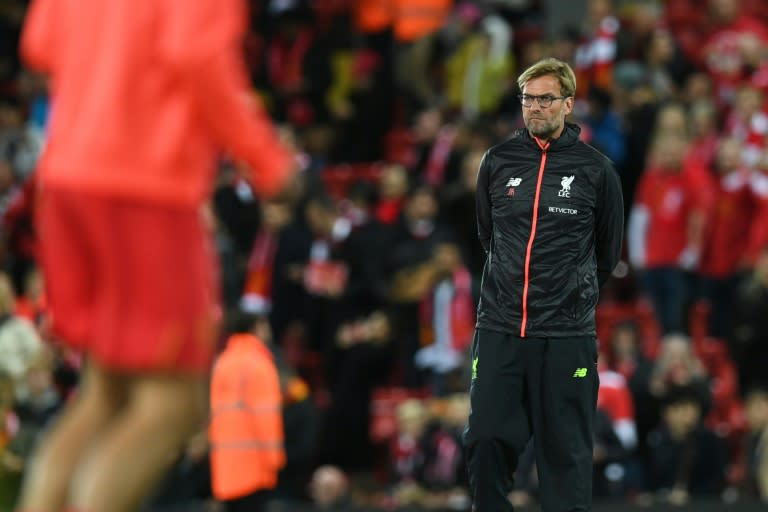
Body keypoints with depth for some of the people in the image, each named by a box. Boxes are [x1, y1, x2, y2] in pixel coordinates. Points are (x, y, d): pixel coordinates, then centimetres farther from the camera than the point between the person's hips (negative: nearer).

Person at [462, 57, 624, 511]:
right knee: (487, 440, 0)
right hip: (499, 328, 3)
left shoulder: (595, 169, -2)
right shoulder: (498, 162, 5)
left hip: (567, 335, -3)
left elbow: (609, 251, 11)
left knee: (566, 450, 2)